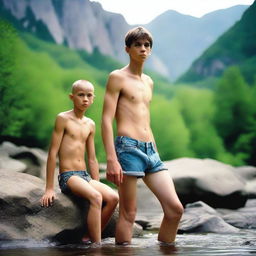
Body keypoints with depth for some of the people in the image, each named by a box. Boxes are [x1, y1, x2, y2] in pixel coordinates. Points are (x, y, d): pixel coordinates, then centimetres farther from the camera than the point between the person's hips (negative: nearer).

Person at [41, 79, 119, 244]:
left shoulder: (90, 125, 14)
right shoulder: (63, 118, -4)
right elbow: (53, 152, -7)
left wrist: (97, 186, 13)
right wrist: (49, 188, -10)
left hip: (86, 176, 6)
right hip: (68, 176, -6)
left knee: (113, 197, -17)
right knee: (95, 197, -31)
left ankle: (90, 236, -6)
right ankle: (97, 245, -28)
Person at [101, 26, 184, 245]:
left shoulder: (149, 82, 22)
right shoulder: (117, 77, 0)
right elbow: (106, 120, -8)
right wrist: (111, 159, -17)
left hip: (151, 150, 7)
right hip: (128, 147, -7)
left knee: (175, 208, -1)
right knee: (128, 213, -5)